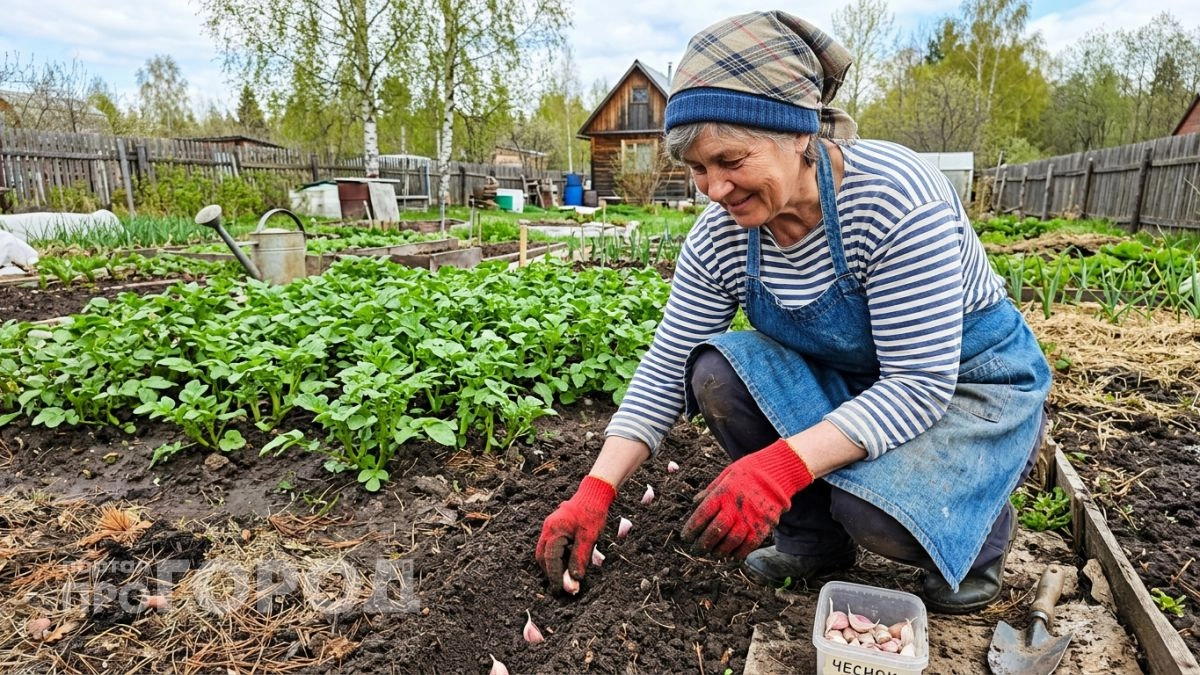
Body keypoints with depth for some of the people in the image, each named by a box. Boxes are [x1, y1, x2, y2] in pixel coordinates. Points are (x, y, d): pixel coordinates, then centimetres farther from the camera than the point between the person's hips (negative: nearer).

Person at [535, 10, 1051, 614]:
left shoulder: (897, 197, -30)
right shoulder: (720, 236, -14)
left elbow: (921, 384, -30)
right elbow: (666, 368, -10)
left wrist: (783, 463, -43)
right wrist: (595, 492, -17)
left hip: (972, 385, -4)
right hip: (844, 384, 5)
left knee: (877, 507, -33)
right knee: (717, 370, -20)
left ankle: (977, 527, 5)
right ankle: (815, 534, 1)